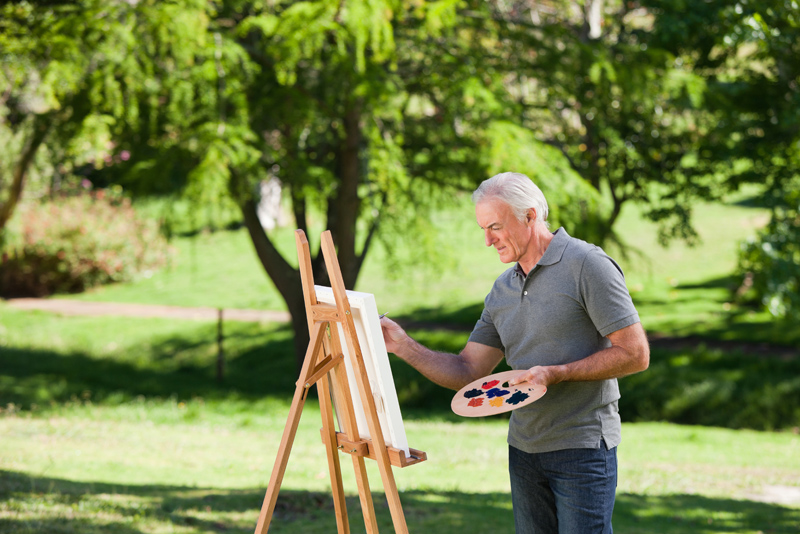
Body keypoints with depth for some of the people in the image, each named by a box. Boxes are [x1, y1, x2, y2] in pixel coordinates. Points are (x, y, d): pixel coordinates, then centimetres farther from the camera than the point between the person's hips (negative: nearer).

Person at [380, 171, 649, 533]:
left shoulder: (585, 265, -10)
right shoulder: (503, 290, 13)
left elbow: (635, 354, -13)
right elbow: (467, 372, 12)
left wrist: (556, 373, -18)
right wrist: (403, 346, -2)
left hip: (582, 449, -7)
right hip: (524, 447, 7)